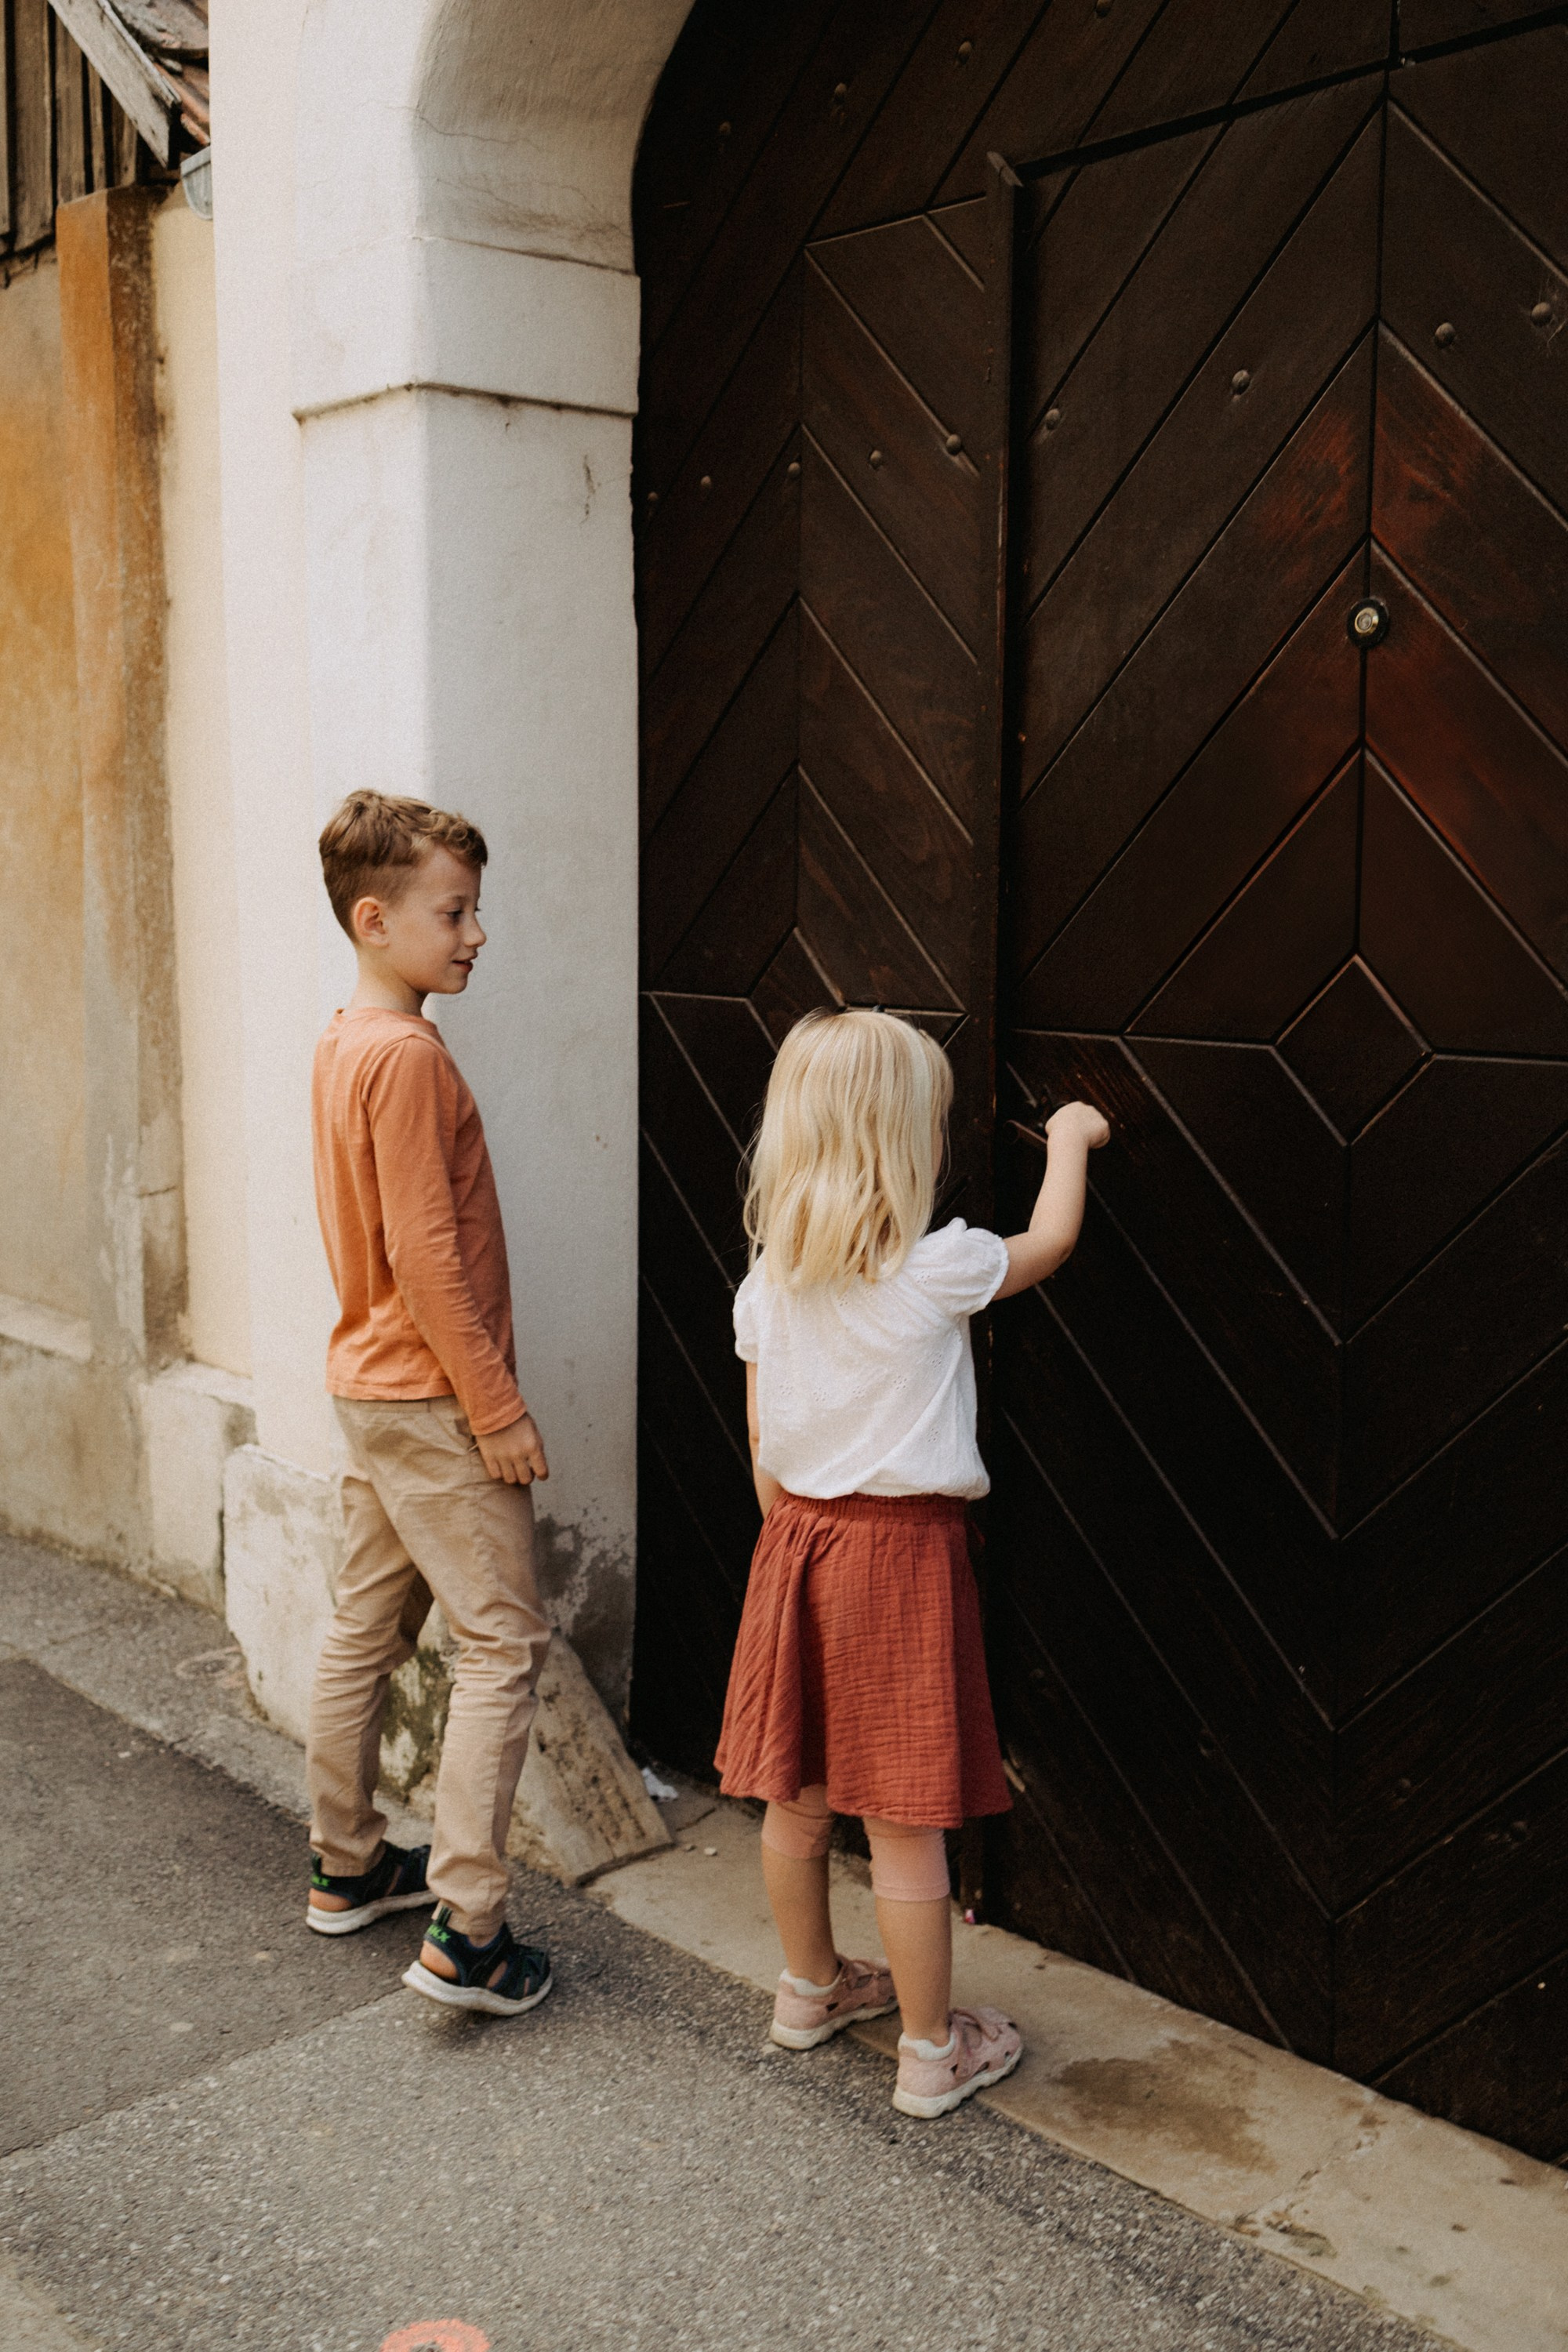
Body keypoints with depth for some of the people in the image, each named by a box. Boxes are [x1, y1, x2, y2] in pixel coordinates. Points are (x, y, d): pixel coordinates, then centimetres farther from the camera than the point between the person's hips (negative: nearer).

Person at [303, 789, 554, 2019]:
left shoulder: (345, 1043, 11)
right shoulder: (409, 1055, -19)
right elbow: (428, 1256, -22)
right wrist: (499, 1407, -17)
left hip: (370, 1385, 10)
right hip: (434, 1397, -10)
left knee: (366, 1630, 18)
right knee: (503, 1641, -4)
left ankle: (347, 1867, 32)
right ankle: (466, 1932, -2)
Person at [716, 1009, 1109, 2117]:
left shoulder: (770, 1279, -2)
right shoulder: (937, 1271, -16)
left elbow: (765, 1446, 5)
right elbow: (1049, 1240, 3)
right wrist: (1069, 1137, 18)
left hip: (799, 1540, 6)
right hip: (903, 1549, -6)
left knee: (798, 1796, 18)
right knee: (905, 1823, 4)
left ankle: (811, 1987, 39)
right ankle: (932, 2051, 19)